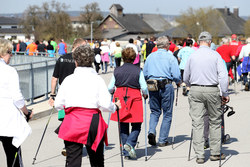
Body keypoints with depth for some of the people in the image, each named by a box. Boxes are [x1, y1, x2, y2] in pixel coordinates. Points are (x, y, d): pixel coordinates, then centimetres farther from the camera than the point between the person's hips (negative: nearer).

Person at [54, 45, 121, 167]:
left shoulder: (68, 80, 1)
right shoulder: (97, 80, -4)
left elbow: (58, 105, 3)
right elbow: (105, 105, -9)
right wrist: (116, 107, 12)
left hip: (72, 124, 1)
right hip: (93, 123, 0)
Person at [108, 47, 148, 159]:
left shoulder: (117, 70, 2)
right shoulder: (138, 71, -3)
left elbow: (110, 88, 5)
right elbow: (144, 88, -4)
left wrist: (112, 92, 27)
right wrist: (145, 95, 16)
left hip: (120, 97, 2)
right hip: (134, 98, -2)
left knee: (123, 126, 10)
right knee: (136, 125, 9)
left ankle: (126, 153, 9)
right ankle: (129, 144, -15)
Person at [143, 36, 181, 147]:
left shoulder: (150, 56, 7)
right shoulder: (170, 57, -5)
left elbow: (144, 74, 9)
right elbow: (176, 75, -8)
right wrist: (178, 82, 13)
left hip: (152, 87, 4)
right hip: (166, 86, -4)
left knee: (154, 111, 17)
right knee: (167, 114, 7)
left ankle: (151, 131, -8)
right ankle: (162, 140, 8)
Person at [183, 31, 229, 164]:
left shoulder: (192, 56, 4)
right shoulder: (215, 55, -3)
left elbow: (186, 78, 12)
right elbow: (223, 76, -9)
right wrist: (225, 93, -4)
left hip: (195, 91, 1)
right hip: (212, 90, -1)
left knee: (197, 123, 2)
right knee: (215, 121, 12)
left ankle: (199, 155, -1)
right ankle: (215, 153, 17)